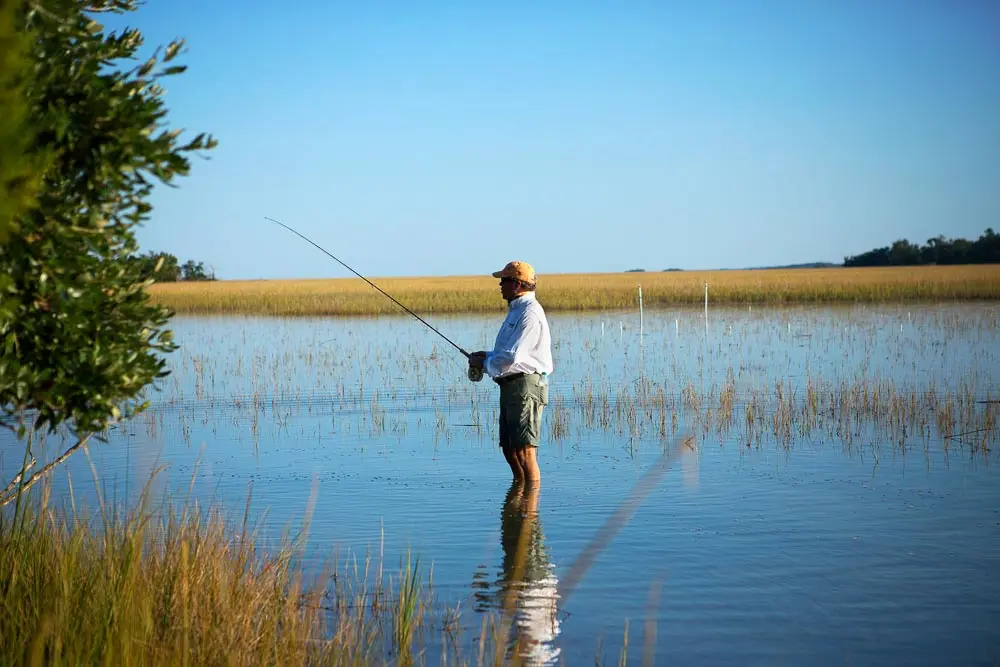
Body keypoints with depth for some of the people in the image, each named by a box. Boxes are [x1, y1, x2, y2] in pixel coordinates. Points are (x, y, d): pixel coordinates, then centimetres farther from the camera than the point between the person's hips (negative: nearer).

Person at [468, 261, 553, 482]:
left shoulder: (529, 314, -16)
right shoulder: (517, 310, 19)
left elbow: (512, 357, -22)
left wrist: (484, 363, -6)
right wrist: (488, 355, 12)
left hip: (525, 386, -11)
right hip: (511, 387, 11)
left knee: (524, 451, -11)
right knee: (509, 449, 16)